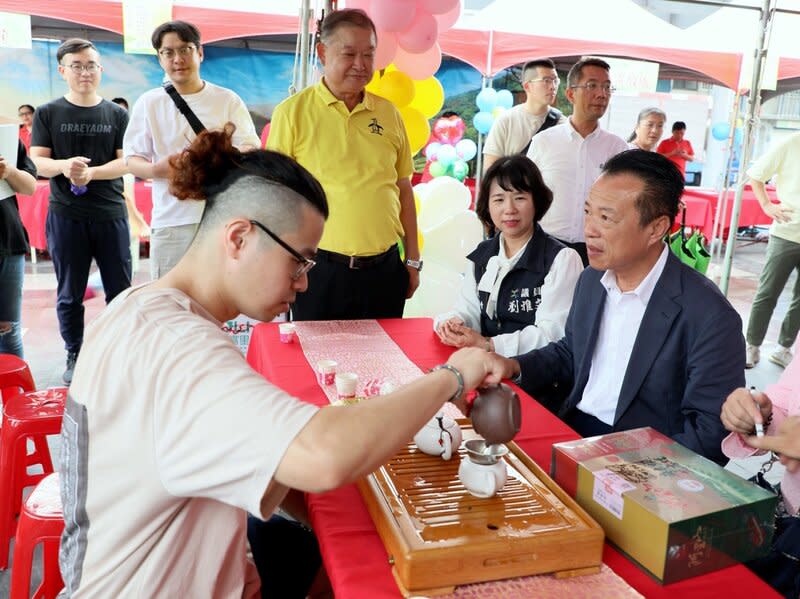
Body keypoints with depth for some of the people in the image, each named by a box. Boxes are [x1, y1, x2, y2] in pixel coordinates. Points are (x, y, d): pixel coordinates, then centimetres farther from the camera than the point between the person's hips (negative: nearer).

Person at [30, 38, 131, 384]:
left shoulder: (117, 115, 6)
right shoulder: (48, 114, 6)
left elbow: (125, 162, -1)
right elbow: (38, 161, 0)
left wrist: (91, 172, -19)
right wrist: (64, 166, -23)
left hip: (111, 213, 0)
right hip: (65, 215, 0)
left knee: (120, 291, 6)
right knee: (70, 294, 8)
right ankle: (75, 358, 21)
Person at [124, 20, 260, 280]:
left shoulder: (228, 100, 7)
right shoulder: (148, 102, 8)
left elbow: (252, 150, 2)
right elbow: (132, 159, 8)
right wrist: (157, 169, -15)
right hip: (170, 221, 0)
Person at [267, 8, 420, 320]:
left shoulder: (388, 113, 7)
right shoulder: (292, 112, -4)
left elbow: (403, 188, 12)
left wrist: (413, 259, 12)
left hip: (385, 269, 4)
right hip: (321, 271, -3)